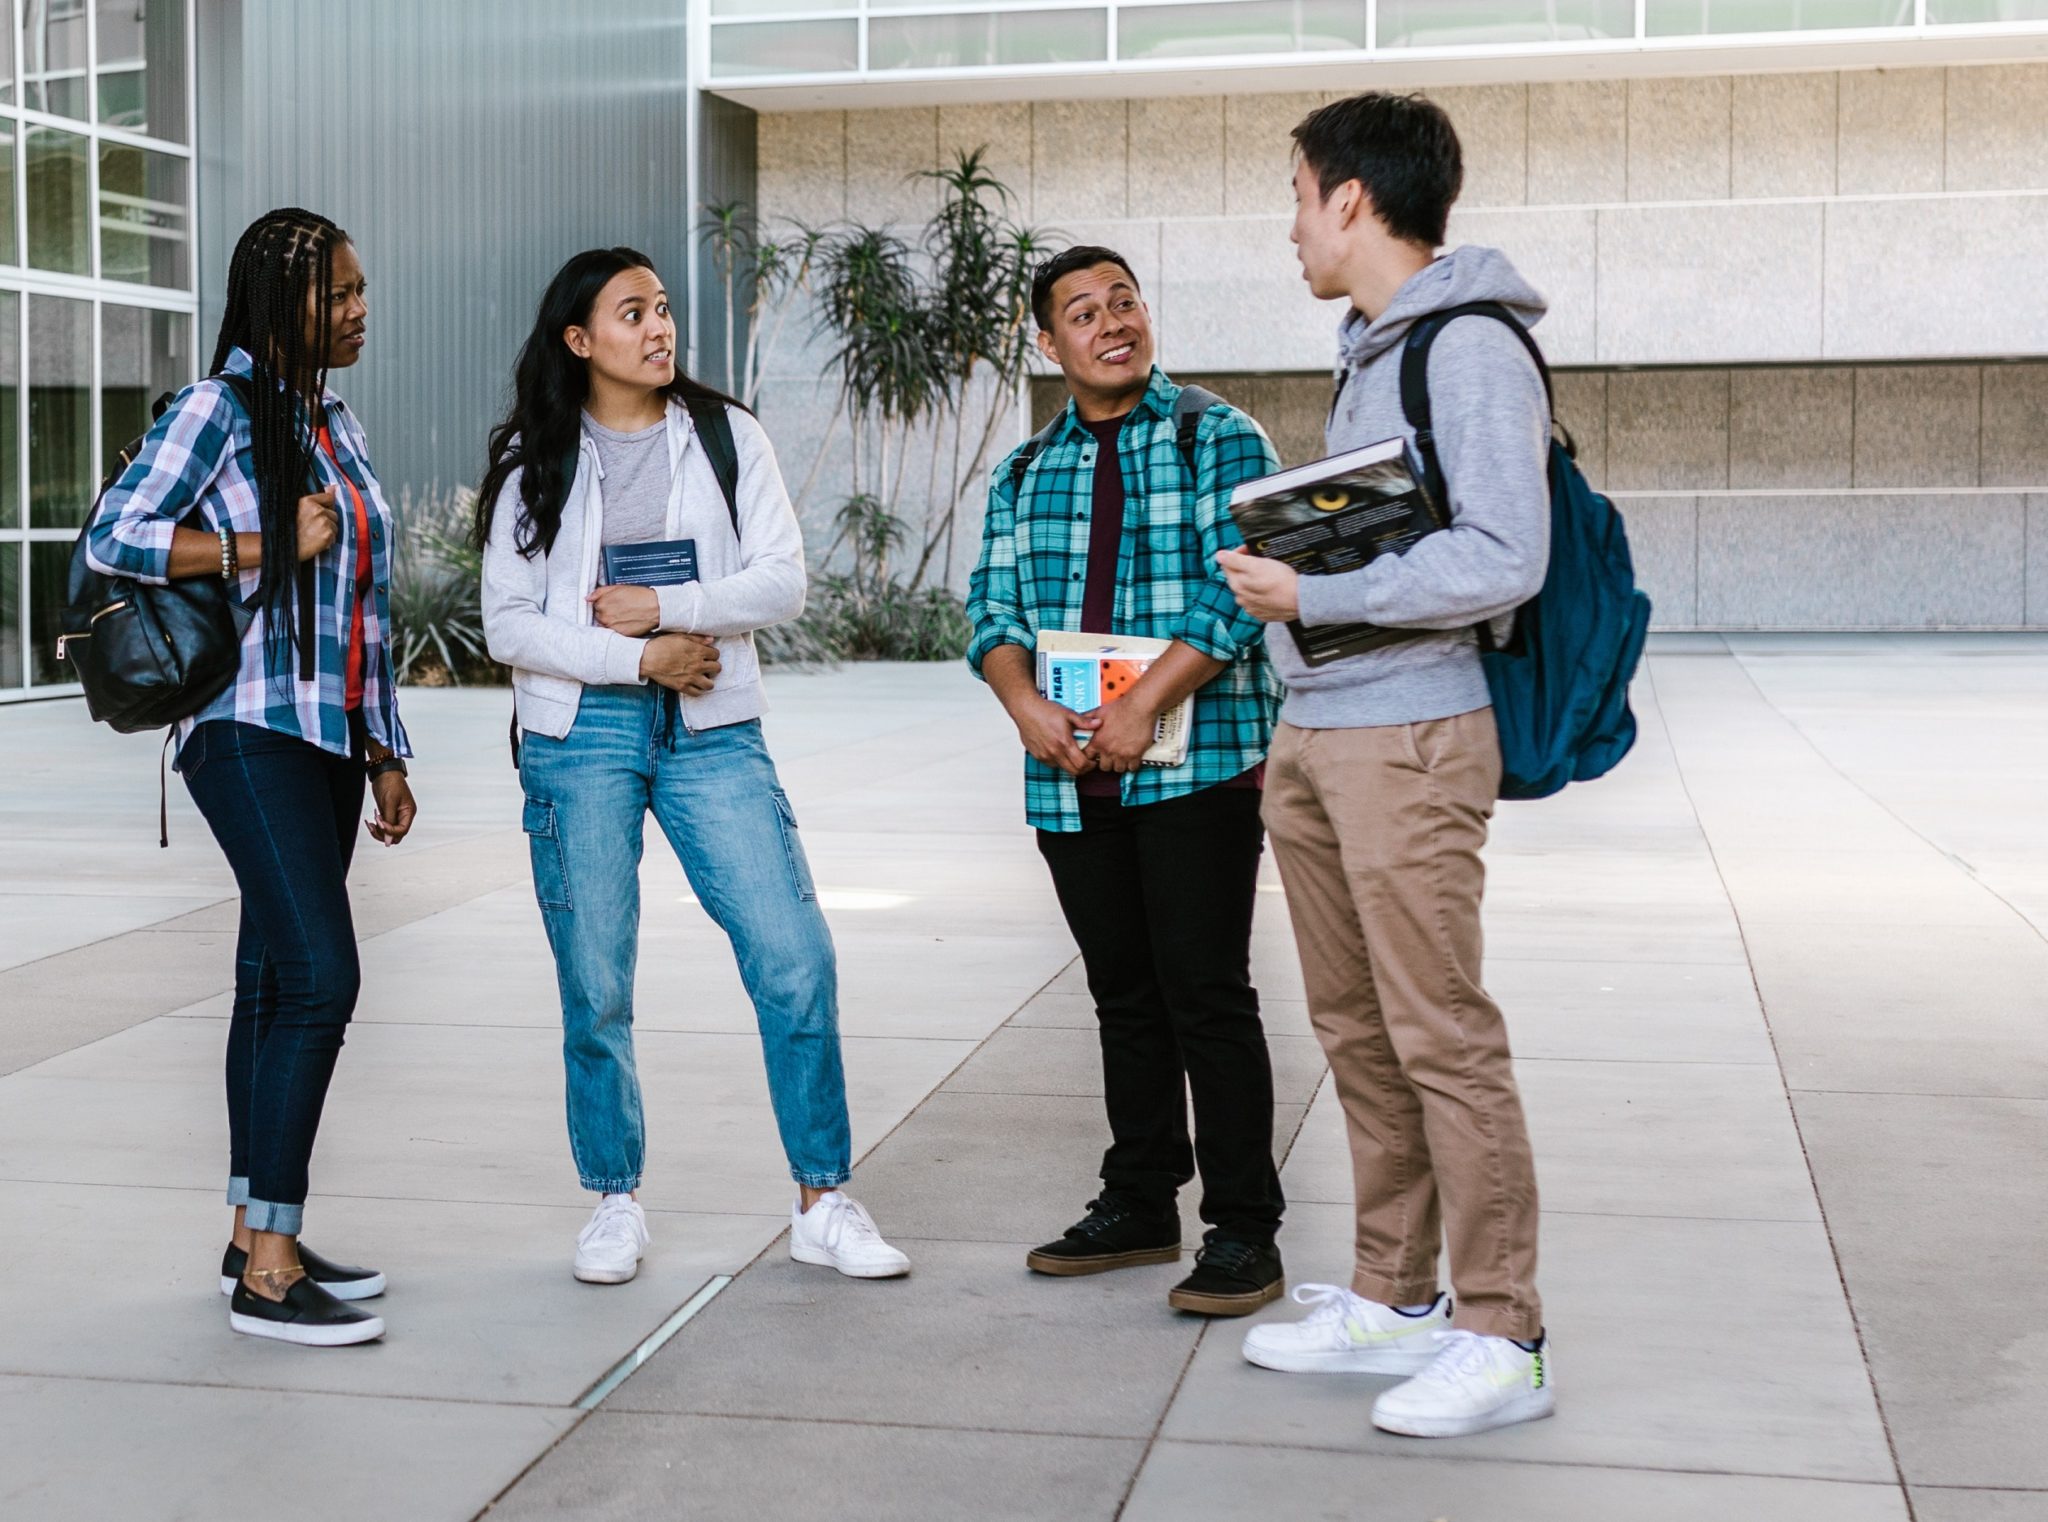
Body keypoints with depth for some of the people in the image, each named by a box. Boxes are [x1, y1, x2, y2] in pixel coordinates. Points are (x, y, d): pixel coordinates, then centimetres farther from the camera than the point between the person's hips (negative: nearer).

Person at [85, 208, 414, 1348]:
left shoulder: (337, 421, 17)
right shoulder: (221, 410, -5)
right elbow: (113, 537, -11)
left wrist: (383, 754, 18)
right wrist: (264, 547, -15)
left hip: (330, 738, 8)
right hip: (252, 731, -8)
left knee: (280, 981, 11)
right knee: (320, 975, -15)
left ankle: (257, 1237, 18)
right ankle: (268, 1273, -12)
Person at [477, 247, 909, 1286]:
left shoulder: (725, 436, 7)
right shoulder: (534, 461, 5)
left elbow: (782, 580, 0)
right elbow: (509, 624, 0)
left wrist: (666, 606, -12)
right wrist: (639, 658, -11)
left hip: (712, 731, 1)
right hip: (581, 735, 0)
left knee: (796, 960, -7)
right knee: (596, 988, 3)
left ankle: (822, 1205, 4)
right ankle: (615, 1207, 19)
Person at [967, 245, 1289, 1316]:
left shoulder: (1218, 440, -1)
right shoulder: (1024, 474, 15)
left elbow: (1236, 590, -11)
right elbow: (993, 607, 9)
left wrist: (1142, 706, -19)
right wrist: (1028, 708, -11)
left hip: (1199, 767, -5)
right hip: (1072, 778, 5)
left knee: (1207, 994, -5)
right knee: (1123, 995, 13)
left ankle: (1242, 1228, 3)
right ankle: (1140, 1205, 24)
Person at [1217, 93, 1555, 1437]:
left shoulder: (1472, 349, -12)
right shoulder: (1369, 351, 17)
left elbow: (1503, 559, -19)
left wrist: (1312, 593, -17)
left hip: (1408, 738, -9)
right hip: (1315, 736, 9)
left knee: (1441, 1037, -6)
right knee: (1357, 1031, 13)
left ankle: (1502, 1337, 3)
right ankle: (1396, 1299, 23)